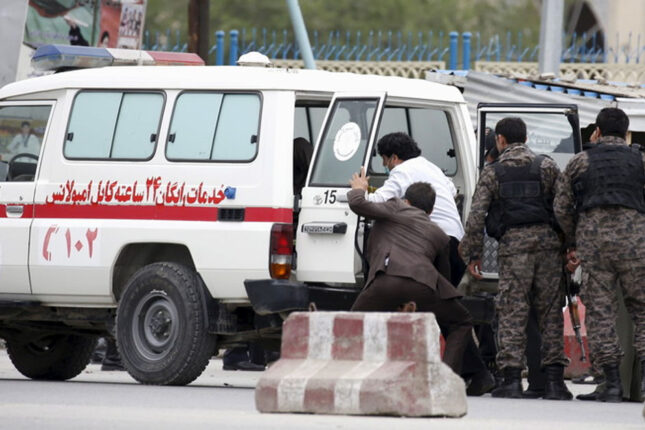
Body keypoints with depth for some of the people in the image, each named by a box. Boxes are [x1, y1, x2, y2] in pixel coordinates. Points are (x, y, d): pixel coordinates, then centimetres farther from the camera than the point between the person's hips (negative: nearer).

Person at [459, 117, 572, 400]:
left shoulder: (492, 173, 8)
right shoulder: (547, 166, 11)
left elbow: (477, 215, 1)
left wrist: (473, 254, 7)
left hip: (513, 242, -1)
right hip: (548, 240, 1)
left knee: (512, 313, -1)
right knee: (550, 311, 5)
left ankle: (512, 379, -8)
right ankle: (554, 379, 2)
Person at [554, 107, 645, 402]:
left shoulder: (580, 162, 12)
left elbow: (562, 208, 11)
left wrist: (571, 244, 21)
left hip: (593, 238, 0)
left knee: (599, 310, 2)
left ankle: (612, 381, -3)